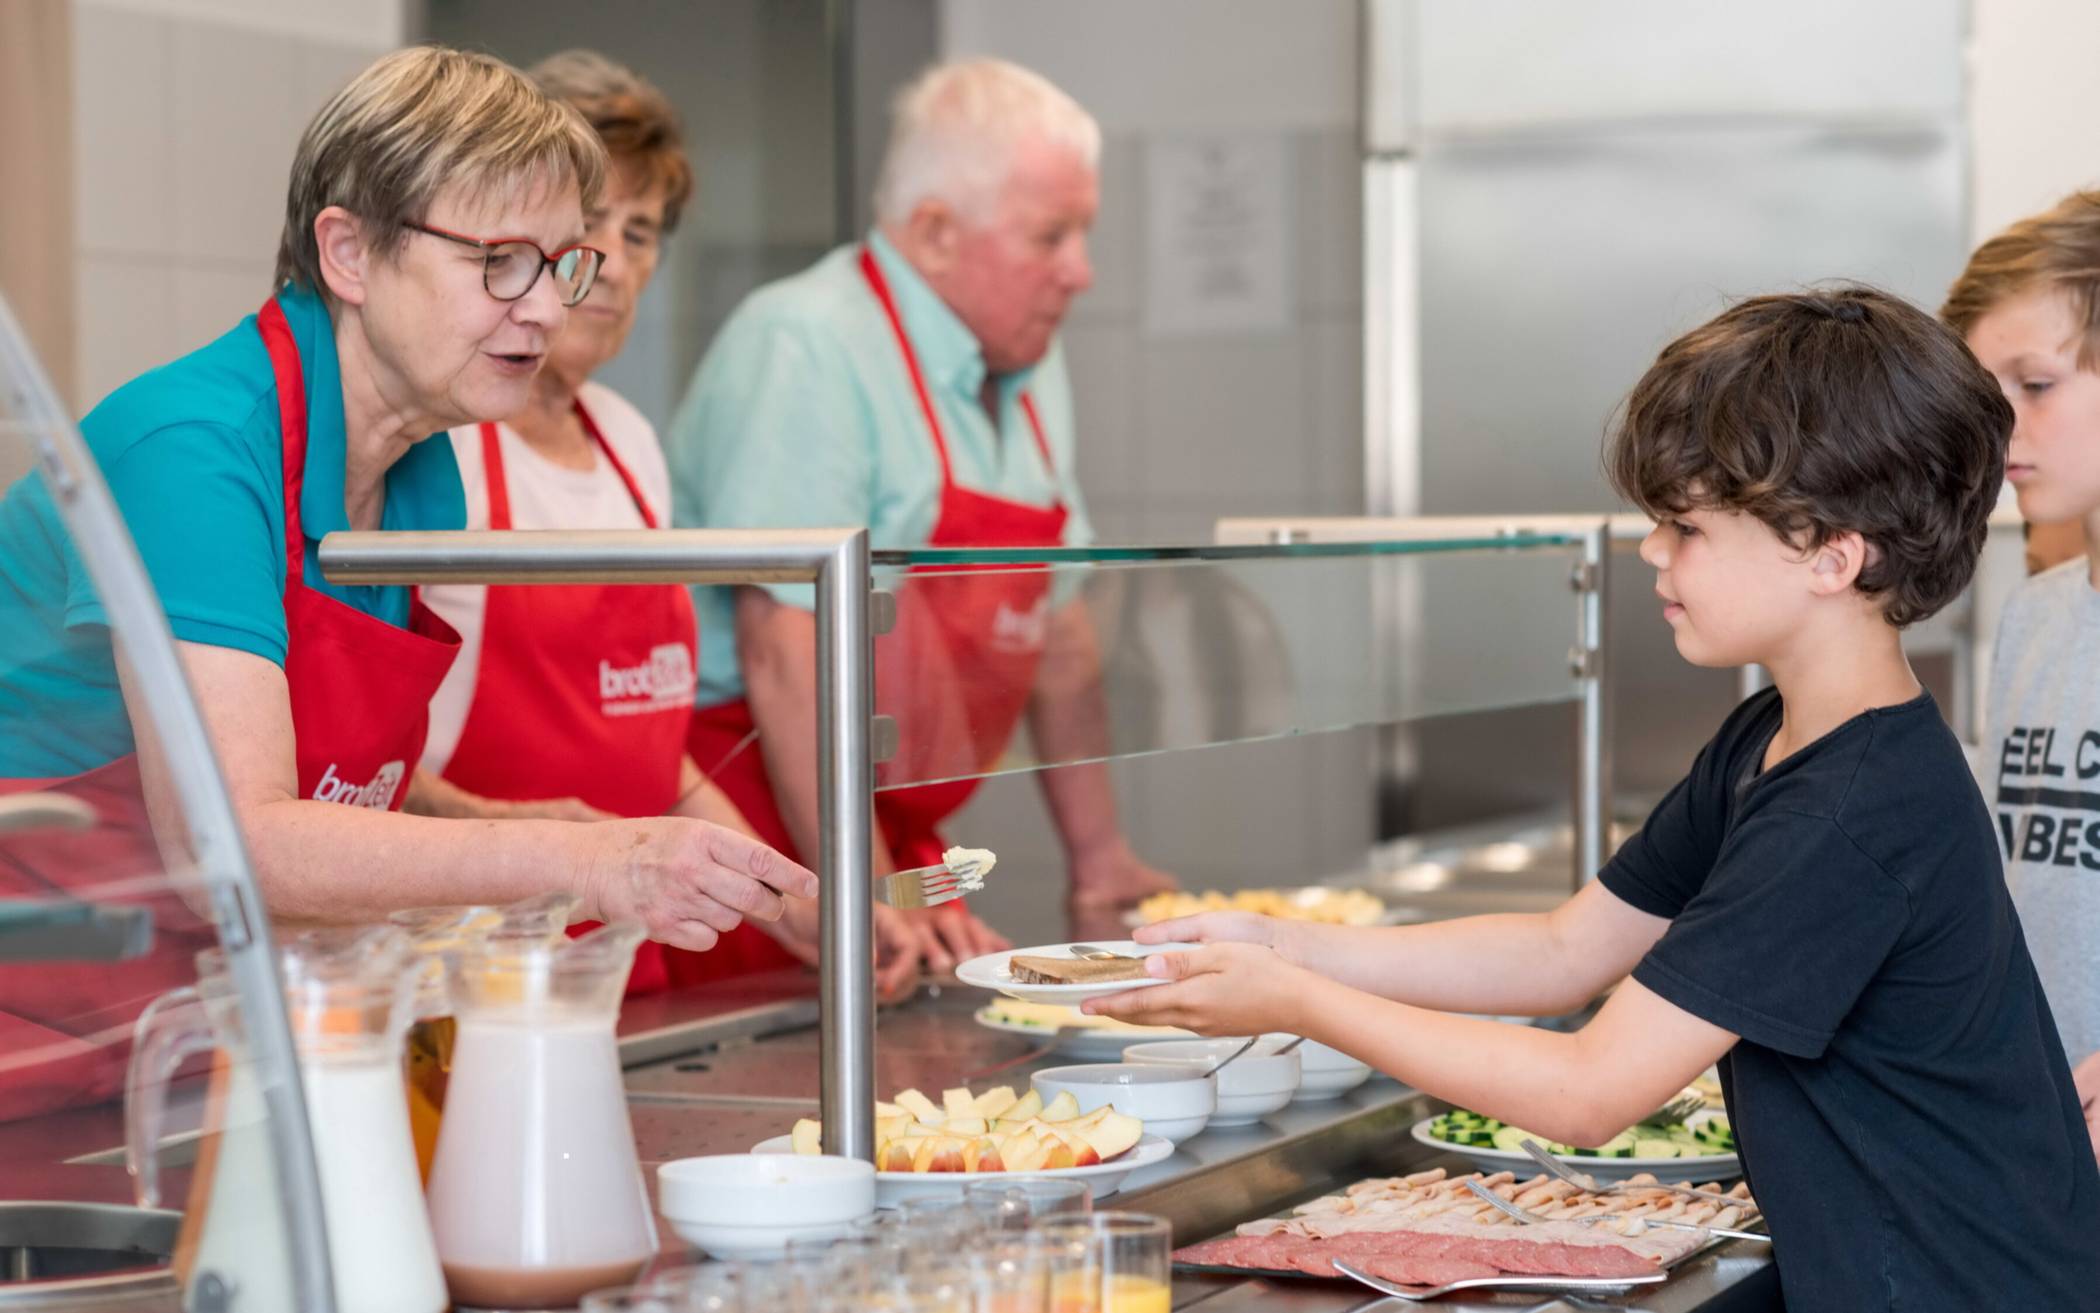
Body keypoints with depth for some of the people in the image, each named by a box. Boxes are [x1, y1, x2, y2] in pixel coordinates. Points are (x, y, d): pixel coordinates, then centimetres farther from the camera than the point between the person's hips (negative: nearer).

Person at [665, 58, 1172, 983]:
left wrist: (1099, 860, 15)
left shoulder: (1029, 363, 11)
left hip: (902, 838, 8)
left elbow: (1056, 626, 18)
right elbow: (785, 648, -22)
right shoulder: (807, 346, -16)